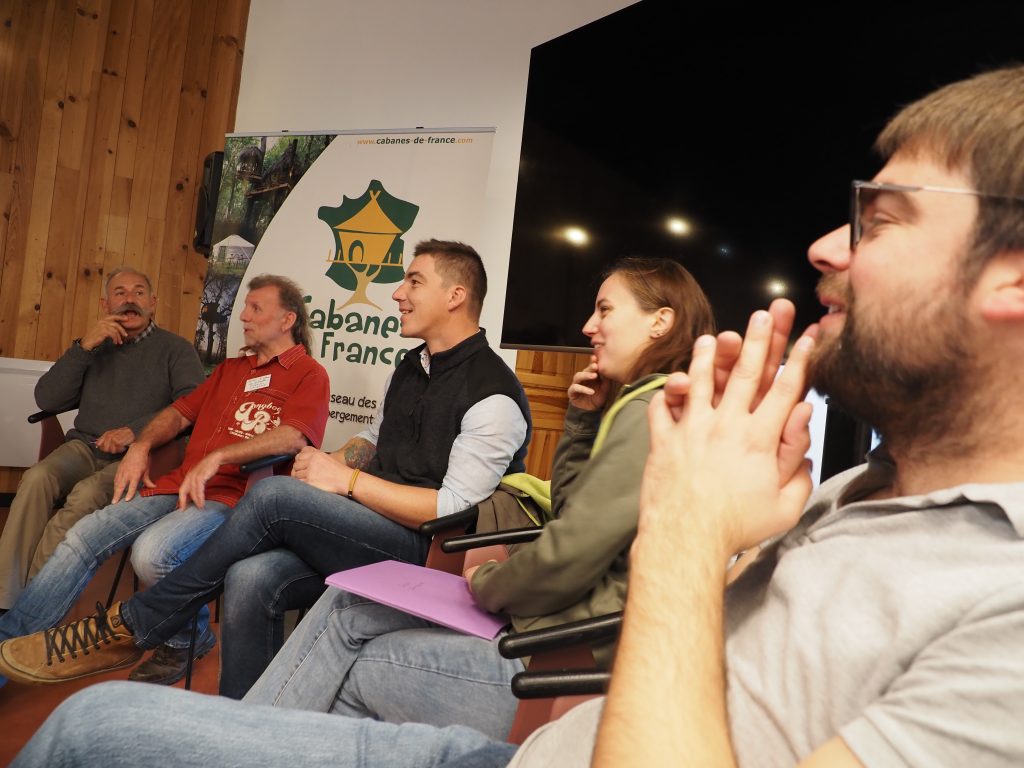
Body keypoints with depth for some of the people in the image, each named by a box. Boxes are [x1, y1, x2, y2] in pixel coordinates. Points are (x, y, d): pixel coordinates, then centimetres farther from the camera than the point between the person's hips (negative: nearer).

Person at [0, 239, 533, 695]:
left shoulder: (491, 394, -12)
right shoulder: (411, 368, 16)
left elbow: (454, 508, -17)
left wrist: (348, 480, -16)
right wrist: (336, 461, 5)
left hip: (423, 550, -7)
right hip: (371, 533, 7)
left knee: (274, 496, -24)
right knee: (250, 579, -20)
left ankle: (131, 625, -5)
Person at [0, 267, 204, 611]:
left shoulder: (175, 349, 7)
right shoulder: (95, 347, 20)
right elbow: (47, 400, 10)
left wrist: (136, 431, -20)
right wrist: (83, 347, -2)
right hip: (85, 446, 4)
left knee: (87, 494, -32)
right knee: (36, 478, -26)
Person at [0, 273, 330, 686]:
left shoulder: (309, 374, 0)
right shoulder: (230, 369, 26)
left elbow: (294, 436, -17)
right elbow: (180, 411, 26)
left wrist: (216, 457, -22)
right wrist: (141, 445, 6)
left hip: (231, 497, -7)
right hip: (178, 485, 8)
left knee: (152, 550, -30)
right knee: (84, 535, -7)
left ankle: (190, 639, -3)